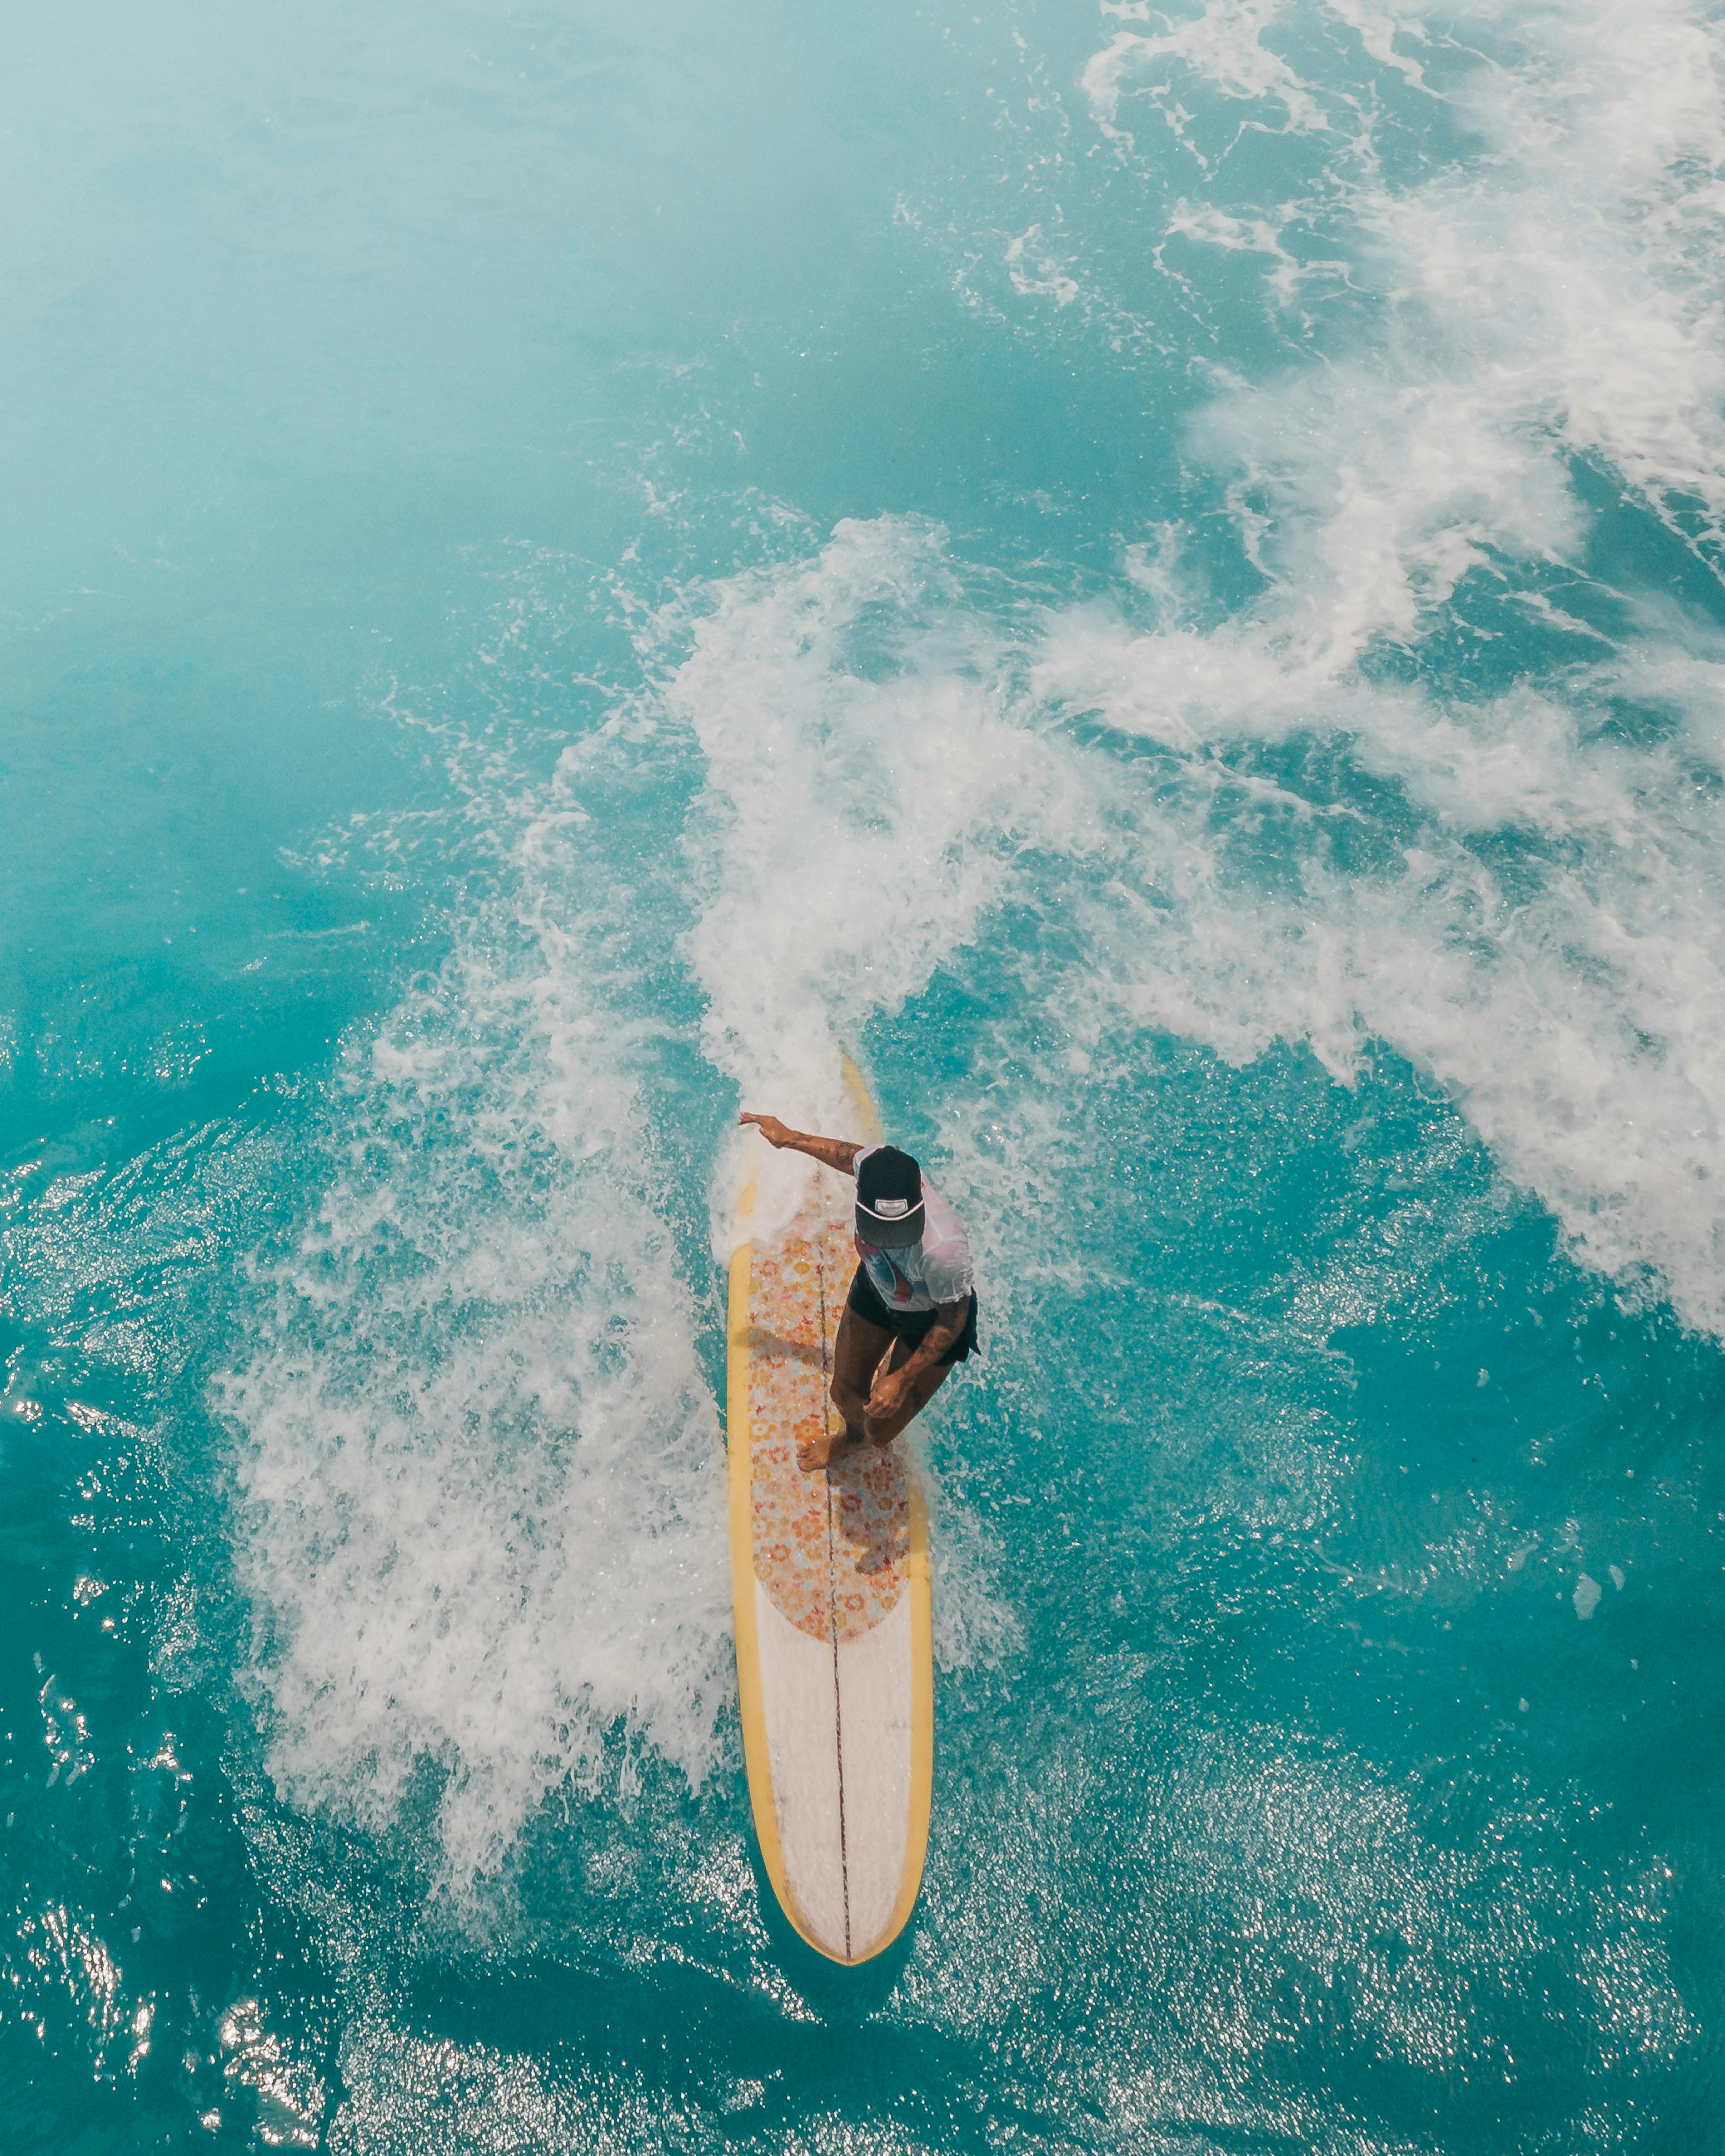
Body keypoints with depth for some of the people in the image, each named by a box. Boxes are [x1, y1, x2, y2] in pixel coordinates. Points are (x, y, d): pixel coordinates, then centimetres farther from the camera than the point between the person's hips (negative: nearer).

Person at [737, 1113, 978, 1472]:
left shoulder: (943, 1250, -47)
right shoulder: (876, 1164, -35)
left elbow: (953, 1320, -26)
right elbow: (850, 1154, -7)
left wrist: (903, 1380, -22)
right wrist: (791, 1138, 8)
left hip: (932, 1322, -4)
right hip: (876, 1287, 5)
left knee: (881, 1432, 8)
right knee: (845, 1394, 21)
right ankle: (852, 1436, 59)